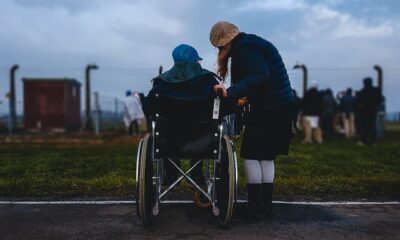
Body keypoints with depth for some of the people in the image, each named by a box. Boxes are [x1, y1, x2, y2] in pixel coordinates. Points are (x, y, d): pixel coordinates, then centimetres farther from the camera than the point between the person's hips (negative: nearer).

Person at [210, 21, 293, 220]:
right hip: (282, 107, 10)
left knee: (251, 155, -1)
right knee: (266, 157, 13)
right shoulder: (253, 43, 18)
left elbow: (260, 76, -25)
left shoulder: (244, 48, -12)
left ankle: (256, 207, 3)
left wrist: (231, 92, -31)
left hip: (266, 110, -10)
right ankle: (266, 206, 17)